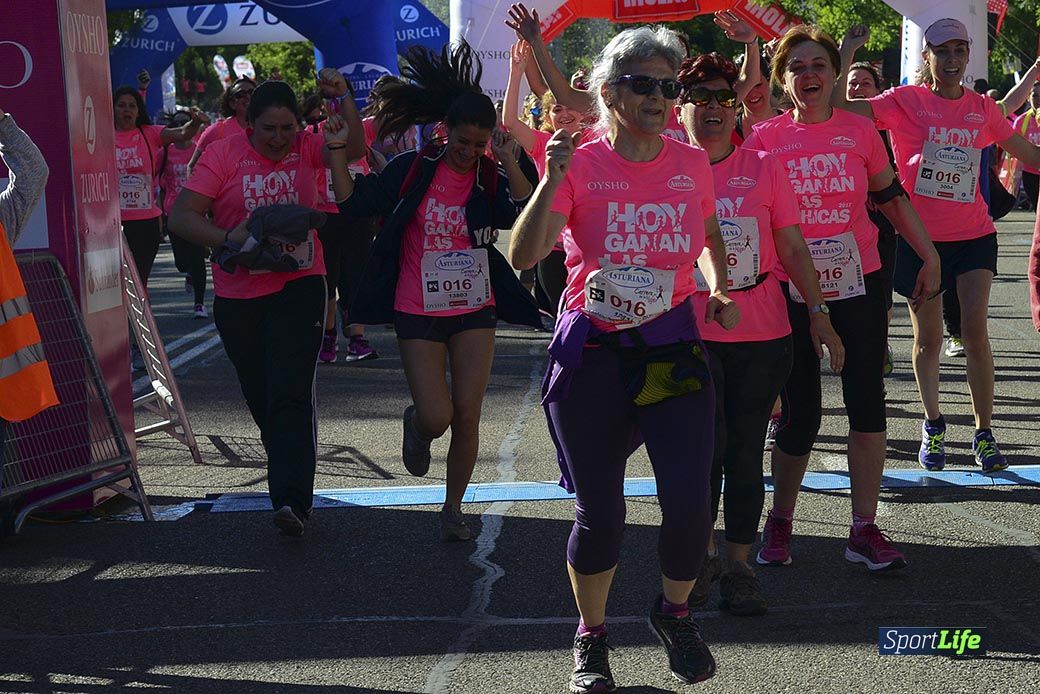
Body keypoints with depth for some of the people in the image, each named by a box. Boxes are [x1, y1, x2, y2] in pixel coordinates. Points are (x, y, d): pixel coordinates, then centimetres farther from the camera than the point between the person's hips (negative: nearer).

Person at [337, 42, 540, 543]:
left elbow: (526, 215, -19)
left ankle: (453, 507, 20)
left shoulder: (491, 179, -2)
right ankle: (415, 424, 31)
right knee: (436, 417, -8)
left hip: (474, 311, 2)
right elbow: (358, 203, -3)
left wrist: (508, 161, -23)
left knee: (466, 416, 1)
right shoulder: (413, 169, -5)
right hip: (418, 313, -2)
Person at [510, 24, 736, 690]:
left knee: (690, 502, -8)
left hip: (673, 347, 2)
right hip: (592, 351, -2)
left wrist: (720, 290, 6)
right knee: (600, 512, 4)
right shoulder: (581, 163, -5)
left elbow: (710, 236, 24)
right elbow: (523, 256, -15)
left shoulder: (692, 163, 4)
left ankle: (675, 611, 22)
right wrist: (553, 180, -26)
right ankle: (592, 636, 28)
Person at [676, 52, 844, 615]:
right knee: (707, 445, -5)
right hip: (692, 332, -1)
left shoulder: (764, 168, 5)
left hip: (762, 335, 1)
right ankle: (703, 552, 18)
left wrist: (819, 316, 2)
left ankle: (738, 564, 16)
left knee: (745, 452, 5)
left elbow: (792, 248, 7)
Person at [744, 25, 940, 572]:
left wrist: (929, 256, 9)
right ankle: (779, 522, 23)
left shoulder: (860, 132, 2)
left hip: (859, 286, 2)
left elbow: (892, 199, 11)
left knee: (867, 403, 1)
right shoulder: (765, 138, -1)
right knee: (799, 414, 2)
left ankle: (864, 530, 11)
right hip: (792, 293, -1)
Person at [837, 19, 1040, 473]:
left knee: (975, 332, -6)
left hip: (974, 235, 2)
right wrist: (848, 49, -19)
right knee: (928, 338, 7)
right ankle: (933, 426, 26)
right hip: (919, 236, -2)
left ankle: (984, 432, 7)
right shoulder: (905, 101, -4)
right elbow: (835, 105, -14)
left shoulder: (982, 108, 6)